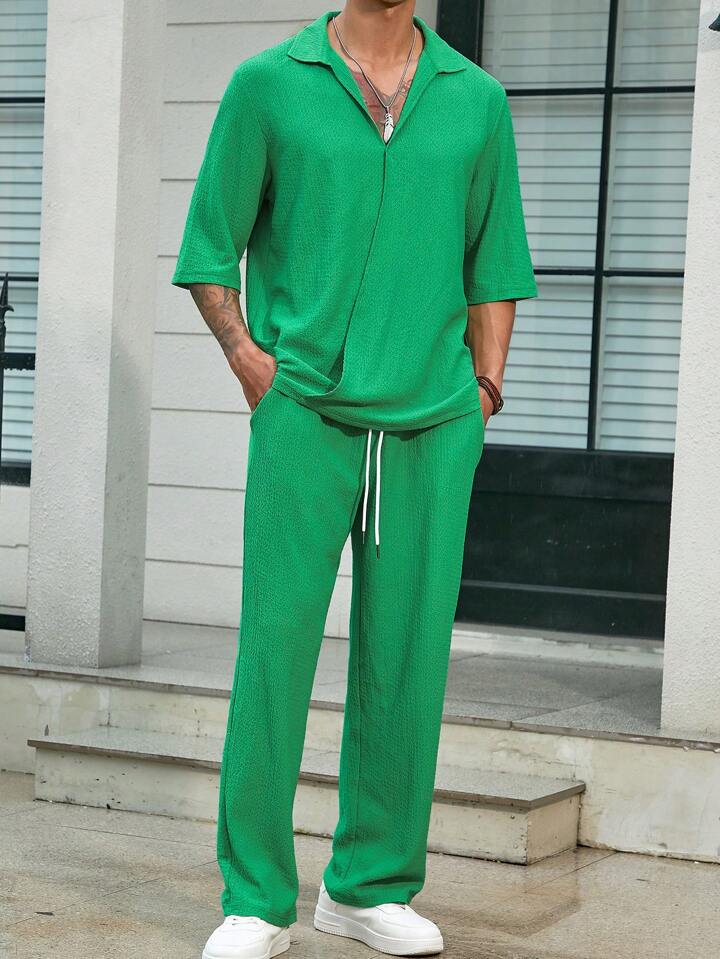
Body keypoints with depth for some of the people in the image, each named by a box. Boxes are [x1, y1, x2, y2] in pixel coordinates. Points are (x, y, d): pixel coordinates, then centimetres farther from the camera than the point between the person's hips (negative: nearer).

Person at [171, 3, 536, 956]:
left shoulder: (477, 99, 10)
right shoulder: (268, 84, 3)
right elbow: (208, 252, 8)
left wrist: (482, 392, 7)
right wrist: (250, 361, -4)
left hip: (431, 428, 3)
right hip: (307, 416, -2)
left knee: (407, 656, 4)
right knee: (277, 645, -5)